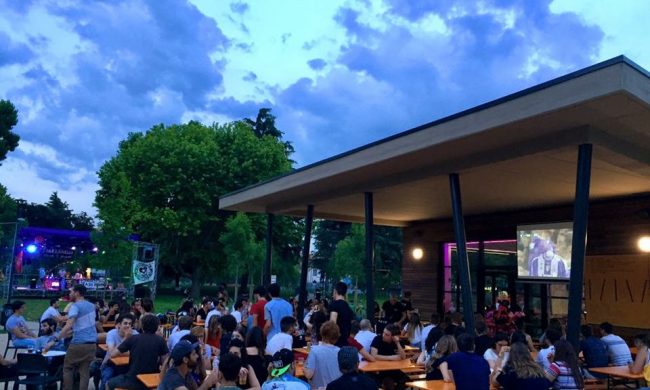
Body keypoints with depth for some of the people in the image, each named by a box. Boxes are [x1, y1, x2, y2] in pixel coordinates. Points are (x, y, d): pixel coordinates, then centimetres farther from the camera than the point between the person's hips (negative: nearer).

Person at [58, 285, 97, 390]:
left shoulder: (75, 306, -10)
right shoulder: (91, 306, 13)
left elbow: (68, 326, -22)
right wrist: (70, 332, 25)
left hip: (79, 343, -6)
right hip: (92, 343, 6)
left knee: (67, 368, 13)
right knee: (85, 371, 9)